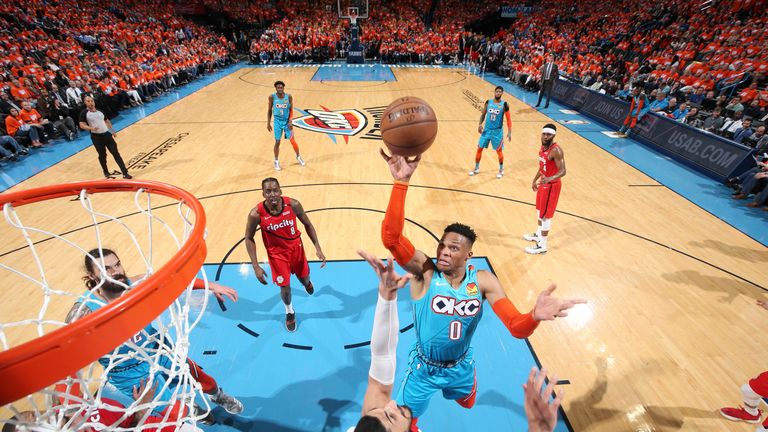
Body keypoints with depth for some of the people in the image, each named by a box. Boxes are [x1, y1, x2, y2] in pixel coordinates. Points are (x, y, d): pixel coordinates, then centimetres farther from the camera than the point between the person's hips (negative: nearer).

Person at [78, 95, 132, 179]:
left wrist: (112, 131, 20)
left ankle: (125, 173, -5)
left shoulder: (100, 111, 10)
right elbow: (82, 125, -8)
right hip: (96, 137, -3)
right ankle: (106, 172, 27)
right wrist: (91, 128, -27)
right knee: (102, 155, 7)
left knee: (116, 153, -2)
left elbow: (107, 121, 24)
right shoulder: (84, 113, -4)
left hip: (107, 134, 3)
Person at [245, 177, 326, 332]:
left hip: (296, 247, 2)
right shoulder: (256, 214, -26)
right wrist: (256, 267, -14)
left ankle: (306, 282, 62)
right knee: (285, 288, 3)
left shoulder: (293, 204, -23)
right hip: (277, 253, -1)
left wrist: (318, 248, -11)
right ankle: (289, 311, 39)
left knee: (304, 278, 20)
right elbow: (249, 238, -11)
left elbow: (307, 224, -7)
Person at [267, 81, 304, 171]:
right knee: (277, 142, 3)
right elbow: (270, 110, 1)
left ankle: (298, 156, 30)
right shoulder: (272, 97, -8)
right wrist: (268, 123, 0)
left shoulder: (289, 97, -10)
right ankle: (276, 161, 18)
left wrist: (290, 122, -17)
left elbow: (291, 110, -5)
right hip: (277, 121, 0)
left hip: (287, 121, 0)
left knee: (292, 141, 5)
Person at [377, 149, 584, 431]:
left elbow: (517, 328, -23)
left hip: (461, 366, 3)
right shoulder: (424, 271, -28)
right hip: (424, 367, -3)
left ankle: (454, 390, 68)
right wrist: (402, 182, -56)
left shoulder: (483, 281, -19)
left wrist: (535, 316, -48)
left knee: (466, 403, 34)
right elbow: (391, 237, -45)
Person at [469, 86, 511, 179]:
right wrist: (480, 124, -6)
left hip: (497, 131, -3)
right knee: (479, 148, 5)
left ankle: (501, 170, 22)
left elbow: (508, 119, -6)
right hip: (486, 130, 3)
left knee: (499, 151, 4)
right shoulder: (488, 102, 0)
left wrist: (509, 132, -14)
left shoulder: (504, 105, -8)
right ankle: (476, 168, 21)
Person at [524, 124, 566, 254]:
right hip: (543, 183, 9)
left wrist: (549, 179, -44)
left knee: (546, 215, -2)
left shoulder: (556, 151, -24)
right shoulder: (543, 147, 5)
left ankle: (542, 246, 8)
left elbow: (562, 171, -27)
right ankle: (538, 235, 42)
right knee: (540, 210, 22)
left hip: (552, 186, -9)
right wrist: (535, 180, 25)